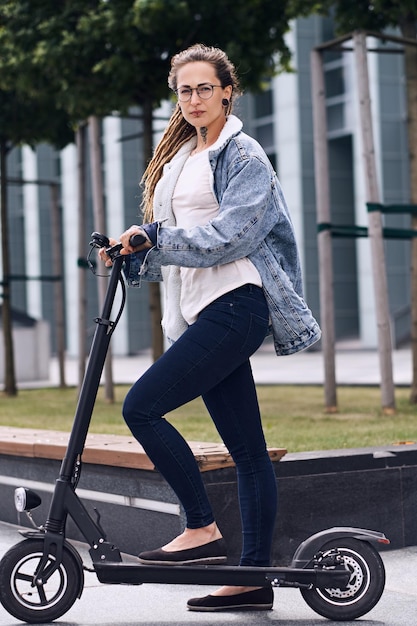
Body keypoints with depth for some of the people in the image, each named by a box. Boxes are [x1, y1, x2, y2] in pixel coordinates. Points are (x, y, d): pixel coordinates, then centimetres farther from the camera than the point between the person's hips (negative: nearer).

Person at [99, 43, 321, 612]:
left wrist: (151, 238, -13)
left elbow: (226, 236, -15)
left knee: (142, 405, -16)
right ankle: (256, 578, 8)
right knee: (246, 450, 6)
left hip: (235, 305, -8)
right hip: (202, 311, 8)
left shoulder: (243, 156, -2)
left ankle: (203, 531, -9)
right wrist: (133, 256, 3)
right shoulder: (177, 157, 22)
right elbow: (170, 242, 22)